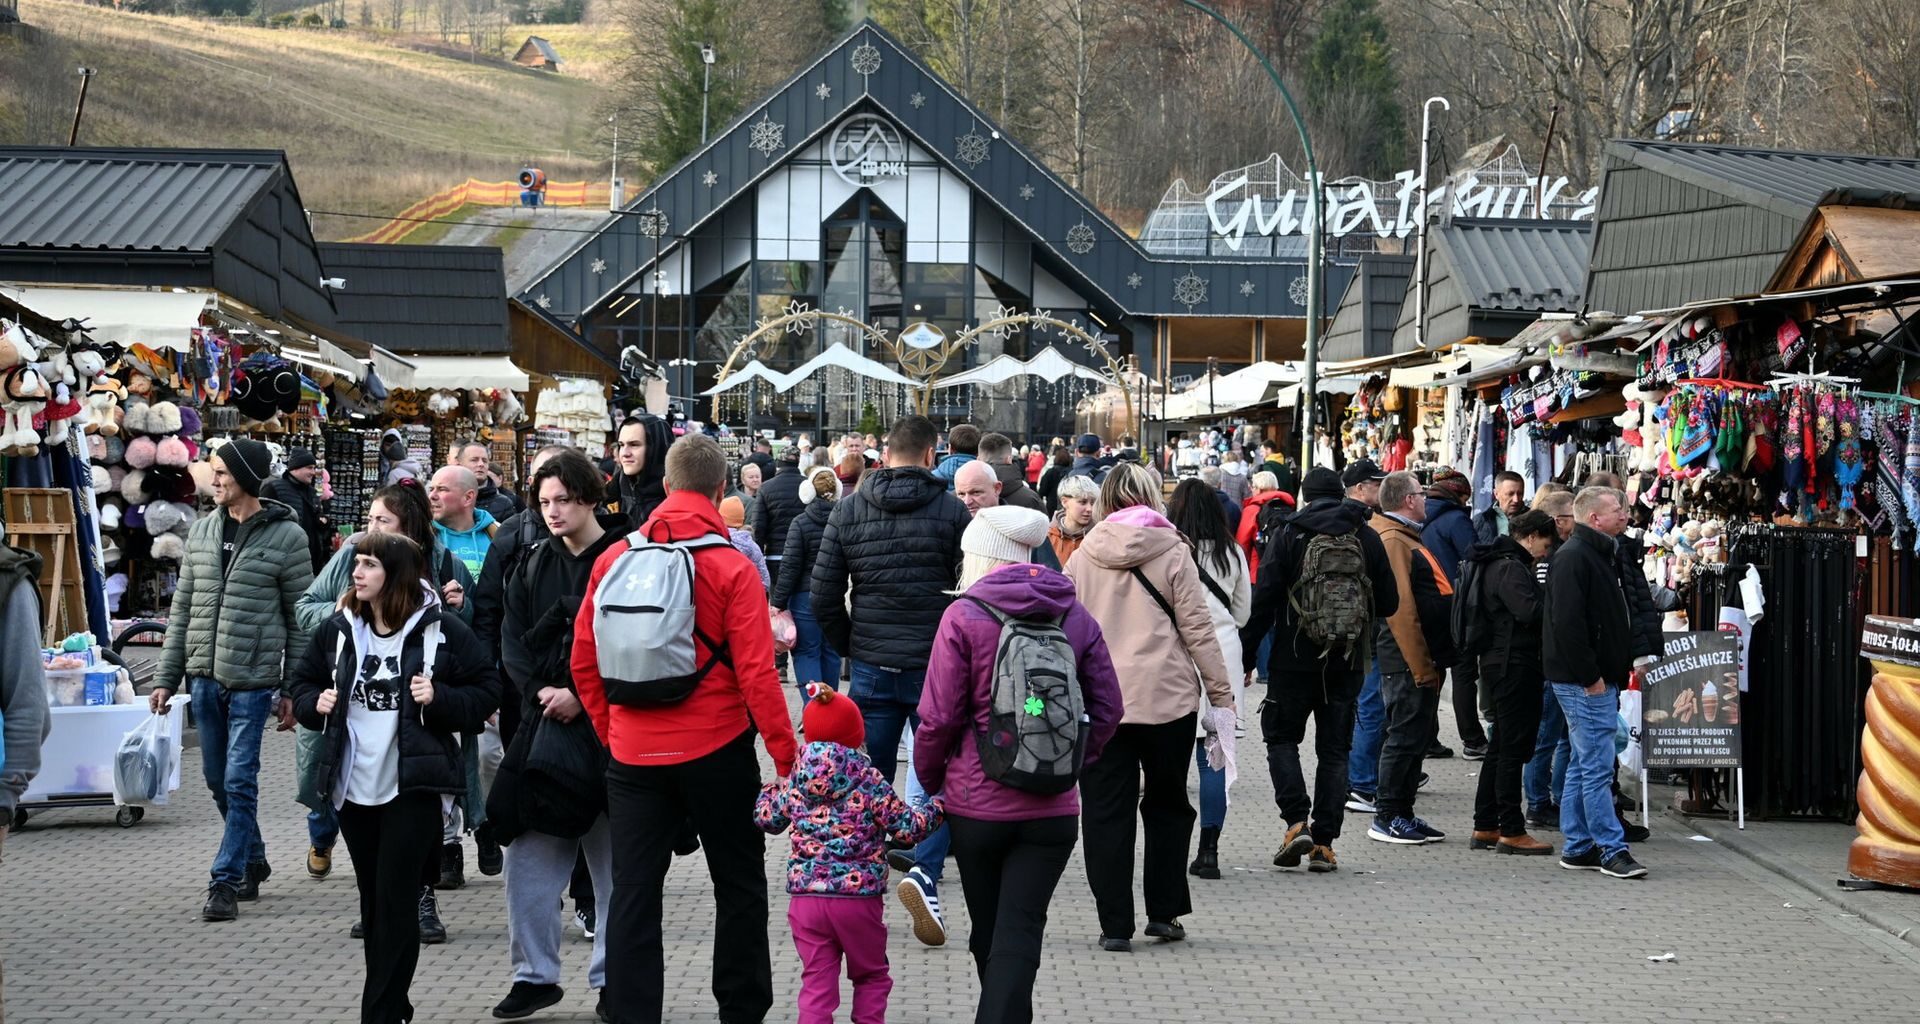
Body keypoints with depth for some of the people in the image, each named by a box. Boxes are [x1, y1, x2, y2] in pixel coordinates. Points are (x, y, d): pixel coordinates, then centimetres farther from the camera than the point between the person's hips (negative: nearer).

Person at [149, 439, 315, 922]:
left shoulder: (285, 536, -5)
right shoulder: (203, 530, 9)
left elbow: (301, 618, -4)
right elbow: (182, 609, 13)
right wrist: (166, 678, 9)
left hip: (252, 678, -6)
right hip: (204, 677, 6)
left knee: (239, 781, -6)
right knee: (218, 779, 13)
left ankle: (226, 881, -2)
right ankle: (253, 860, 29)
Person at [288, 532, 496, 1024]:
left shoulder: (442, 630, -6)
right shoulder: (337, 630, 7)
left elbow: (485, 693, -1)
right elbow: (303, 683, 19)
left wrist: (439, 699, -17)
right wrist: (316, 704, -2)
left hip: (412, 786, -5)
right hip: (354, 786, 5)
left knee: (395, 902, -6)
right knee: (374, 902, 12)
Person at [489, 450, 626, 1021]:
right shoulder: (533, 566, 11)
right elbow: (512, 641, 8)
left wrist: (581, 696, -16)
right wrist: (539, 691, -8)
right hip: (543, 727, 5)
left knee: (614, 862, 4)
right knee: (529, 857, 3)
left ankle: (612, 978, 13)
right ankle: (534, 974, 14)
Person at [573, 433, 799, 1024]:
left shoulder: (615, 559, 0)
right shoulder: (732, 569, -10)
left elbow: (584, 660, 4)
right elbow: (757, 674, -13)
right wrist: (787, 756, -7)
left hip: (632, 754, 2)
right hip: (716, 751, -2)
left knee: (633, 893, 7)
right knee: (739, 885, 13)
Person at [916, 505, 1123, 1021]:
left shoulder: (964, 616, -8)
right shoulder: (1075, 615, 3)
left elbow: (939, 717, -10)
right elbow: (1108, 708, 5)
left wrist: (929, 779, 6)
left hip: (976, 803, -1)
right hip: (1053, 807, 2)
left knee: (989, 931, 15)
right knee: (1020, 934, 0)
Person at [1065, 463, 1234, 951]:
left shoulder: (1083, 556, 4)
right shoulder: (1172, 552, -2)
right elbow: (1197, 628, -3)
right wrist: (1221, 694, 3)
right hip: (1167, 696, -1)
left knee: (1107, 811, 5)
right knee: (1167, 805, 15)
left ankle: (1115, 924, 3)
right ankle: (1164, 911, 16)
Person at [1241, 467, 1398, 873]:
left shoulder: (1288, 535, -5)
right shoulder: (1367, 538, 2)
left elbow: (1264, 601, -8)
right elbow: (1389, 604, 5)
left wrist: (1245, 656, -2)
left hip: (1295, 658, -2)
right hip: (1347, 664, 2)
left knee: (1282, 737, 11)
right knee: (1334, 749, 9)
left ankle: (1297, 822, -7)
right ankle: (1325, 842, 5)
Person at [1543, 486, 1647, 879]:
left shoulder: (1597, 554, 18)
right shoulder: (1574, 556, -14)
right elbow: (1567, 622, -22)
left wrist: (1622, 667, 17)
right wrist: (1590, 676, -21)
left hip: (1597, 680, 11)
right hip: (1584, 683, -11)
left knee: (1583, 766, 13)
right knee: (1597, 767, -8)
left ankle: (1578, 848, 17)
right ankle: (1611, 850, -7)